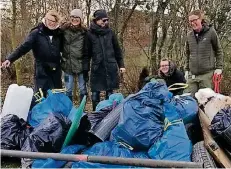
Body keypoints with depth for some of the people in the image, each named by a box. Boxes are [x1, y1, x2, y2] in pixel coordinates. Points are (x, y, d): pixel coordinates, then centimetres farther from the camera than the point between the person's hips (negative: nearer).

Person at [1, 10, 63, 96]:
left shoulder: (58, 34, 5)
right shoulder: (36, 33, -5)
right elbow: (24, 47, -13)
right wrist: (10, 59, -22)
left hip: (56, 70, 4)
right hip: (42, 71, -3)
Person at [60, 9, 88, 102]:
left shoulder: (84, 32, 2)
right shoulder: (64, 30, 1)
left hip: (81, 64, 0)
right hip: (68, 64, 0)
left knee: (83, 89, 8)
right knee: (68, 90, 8)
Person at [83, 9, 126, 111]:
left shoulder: (109, 32, 6)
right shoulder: (90, 34, -1)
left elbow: (117, 50, 12)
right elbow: (87, 54, 1)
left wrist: (121, 65, 8)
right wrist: (85, 70, -2)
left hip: (111, 68, 2)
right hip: (97, 69, -2)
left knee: (110, 93, 8)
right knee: (95, 94, 3)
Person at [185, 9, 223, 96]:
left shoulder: (210, 32, -3)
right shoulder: (189, 36, 7)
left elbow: (218, 50, 3)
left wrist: (219, 67, -3)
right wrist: (187, 69, 14)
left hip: (207, 73, -4)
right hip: (192, 74, 4)